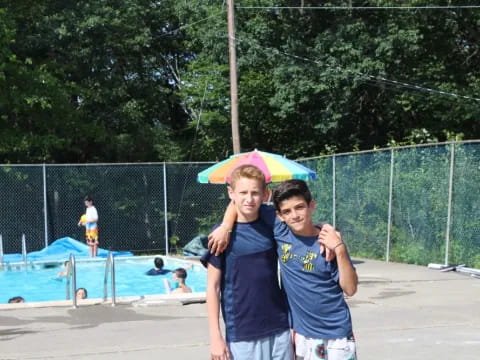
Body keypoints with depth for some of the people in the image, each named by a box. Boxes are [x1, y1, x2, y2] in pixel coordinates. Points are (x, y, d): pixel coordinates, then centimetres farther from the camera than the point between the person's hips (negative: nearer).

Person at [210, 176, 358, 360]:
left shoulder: (330, 241, -10)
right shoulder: (279, 231, -6)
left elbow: (350, 289, -12)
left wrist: (340, 250, -21)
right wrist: (225, 227, -13)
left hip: (336, 335, -2)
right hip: (303, 334, 2)